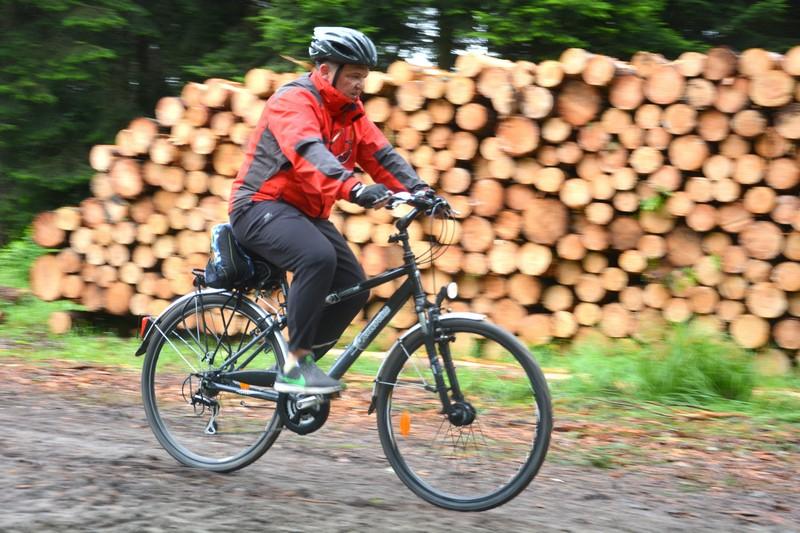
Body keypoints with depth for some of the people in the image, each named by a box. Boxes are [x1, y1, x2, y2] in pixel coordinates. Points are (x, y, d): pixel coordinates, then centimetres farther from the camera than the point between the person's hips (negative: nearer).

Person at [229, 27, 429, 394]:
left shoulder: (350, 112, 10)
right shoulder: (294, 100, -17)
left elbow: (381, 156, 1)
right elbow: (309, 153, -35)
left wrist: (419, 192, -16)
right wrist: (354, 189, -50)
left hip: (306, 213, 9)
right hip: (261, 207, -9)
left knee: (353, 286, -6)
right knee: (318, 257, -34)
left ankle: (297, 366, 9)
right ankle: (296, 362, -25)